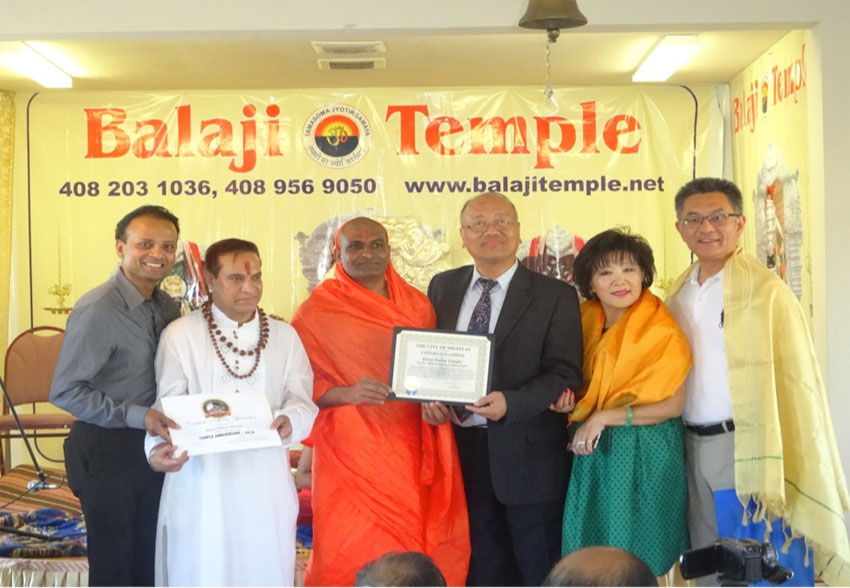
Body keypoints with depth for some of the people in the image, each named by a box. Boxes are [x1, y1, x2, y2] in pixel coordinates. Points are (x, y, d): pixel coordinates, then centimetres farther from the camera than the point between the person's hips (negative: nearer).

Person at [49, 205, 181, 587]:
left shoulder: (167, 306, 3)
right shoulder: (96, 311, -19)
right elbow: (65, 392, -19)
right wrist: (135, 415, -24)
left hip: (153, 444, 7)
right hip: (106, 450, -6)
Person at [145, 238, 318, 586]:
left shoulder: (285, 336, 8)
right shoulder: (180, 335, 0)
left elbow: (302, 399, 0)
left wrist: (289, 421, -22)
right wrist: (158, 447, -23)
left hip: (266, 482, 3)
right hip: (201, 482, -2)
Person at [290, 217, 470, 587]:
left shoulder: (417, 304, 10)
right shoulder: (316, 311, -2)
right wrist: (345, 394, -19)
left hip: (412, 451, 4)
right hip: (353, 454, -4)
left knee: (418, 545, 5)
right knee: (357, 550, -2)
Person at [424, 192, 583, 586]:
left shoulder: (555, 295, -4)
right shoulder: (443, 287, 9)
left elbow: (564, 374, -10)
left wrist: (509, 404, -26)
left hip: (526, 452, -4)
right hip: (460, 449, 4)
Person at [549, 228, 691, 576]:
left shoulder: (661, 332, -14)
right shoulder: (586, 321, 4)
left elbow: (672, 405, -15)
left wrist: (603, 418, -18)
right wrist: (570, 402, -7)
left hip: (643, 456, -6)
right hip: (593, 453, 6)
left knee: (637, 555, 5)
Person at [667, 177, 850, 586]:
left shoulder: (765, 291, -12)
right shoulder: (678, 293, 9)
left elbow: (794, 381, -14)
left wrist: (778, 466, -17)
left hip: (749, 449, -6)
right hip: (694, 446, 6)